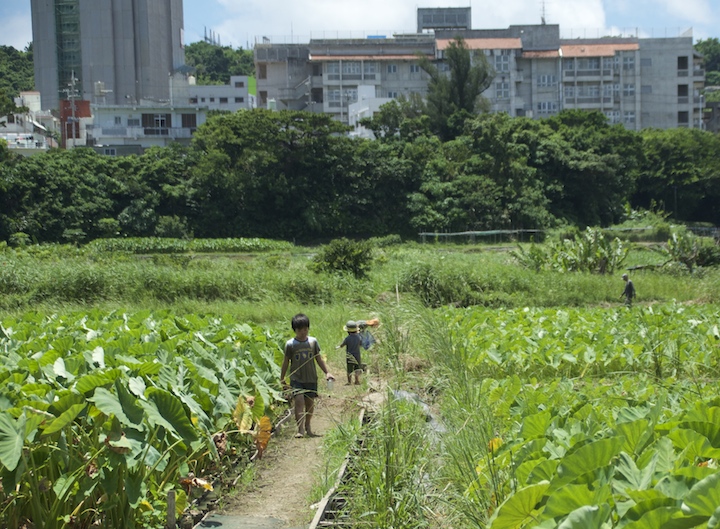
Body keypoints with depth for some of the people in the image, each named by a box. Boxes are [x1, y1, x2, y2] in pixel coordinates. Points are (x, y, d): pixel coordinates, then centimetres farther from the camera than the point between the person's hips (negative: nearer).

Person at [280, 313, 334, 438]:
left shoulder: (313, 341, 4)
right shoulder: (290, 344, -3)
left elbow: (319, 359, 13)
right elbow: (286, 362, 3)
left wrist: (327, 372, 9)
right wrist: (282, 378, 5)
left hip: (311, 378, 3)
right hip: (296, 378, -3)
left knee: (310, 402, 8)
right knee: (299, 401, -16)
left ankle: (308, 427, 26)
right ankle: (300, 429, -16)